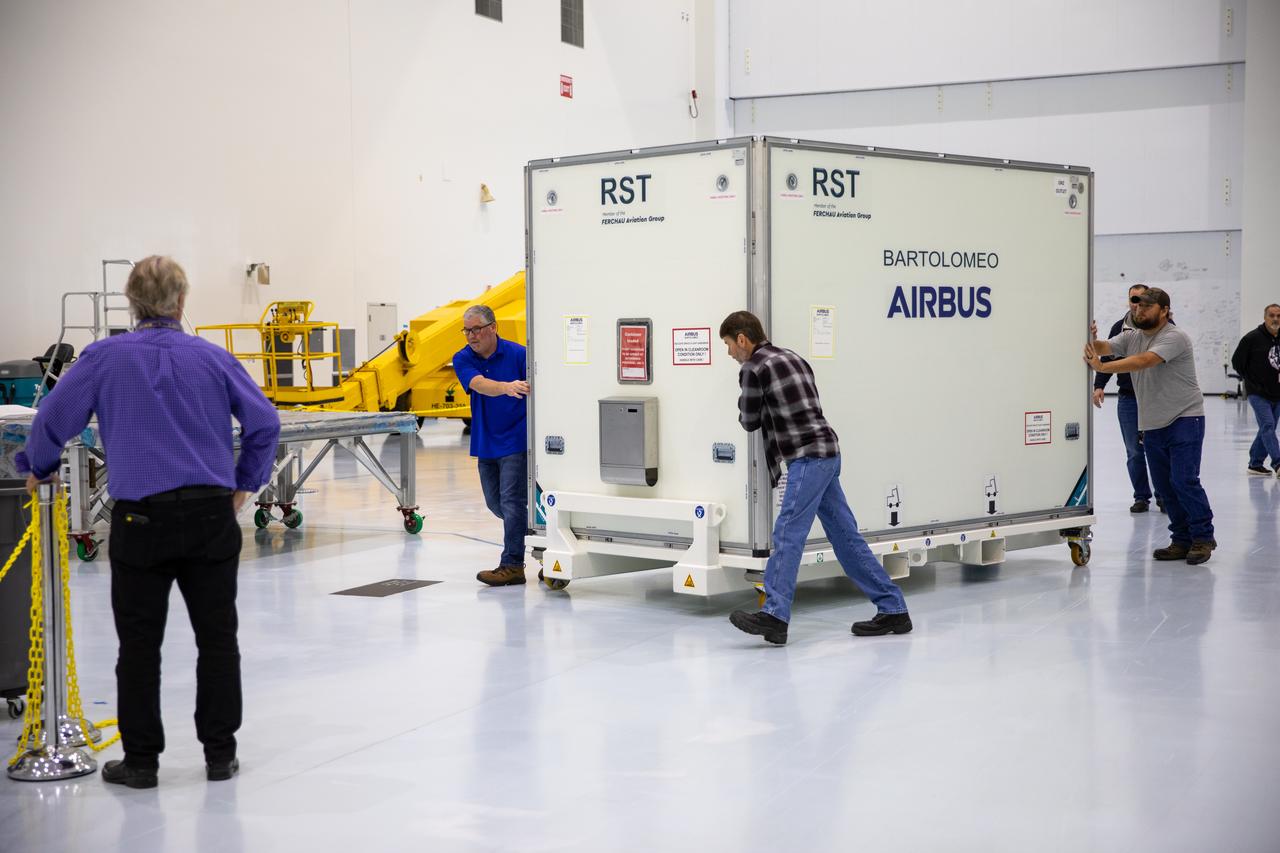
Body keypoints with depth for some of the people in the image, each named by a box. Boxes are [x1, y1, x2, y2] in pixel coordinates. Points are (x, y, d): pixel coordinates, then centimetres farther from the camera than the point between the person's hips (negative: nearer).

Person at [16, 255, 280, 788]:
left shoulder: (105, 357, 1)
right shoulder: (213, 358, 5)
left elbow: (53, 420, 4)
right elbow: (264, 423, 3)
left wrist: (39, 470, 23)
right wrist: (245, 484, 15)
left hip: (142, 518, -1)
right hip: (211, 514, 1)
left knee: (140, 644, 7)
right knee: (217, 638, 9)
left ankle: (141, 760, 13)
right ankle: (220, 753, 15)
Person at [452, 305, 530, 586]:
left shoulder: (518, 354, -11)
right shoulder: (463, 359, -3)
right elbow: (480, 384, -23)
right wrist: (508, 387, -43)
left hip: (516, 439, -5)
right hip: (486, 443, 5)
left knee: (512, 500, -9)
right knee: (495, 502, 14)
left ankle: (512, 565, -6)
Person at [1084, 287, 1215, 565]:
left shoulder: (1175, 337, -15)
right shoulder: (1132, 337, 9)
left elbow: (1144, 361, -29)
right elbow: (1105, 347, -6)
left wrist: (1101, 367, -36)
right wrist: (1088, 340, -30)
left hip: (1184, 419, -7)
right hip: (1153, 424, 7)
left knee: (1184, 480, -13)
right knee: (1164, 486, 7)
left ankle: (1203, 537, -2)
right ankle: (1183, 540, 15)